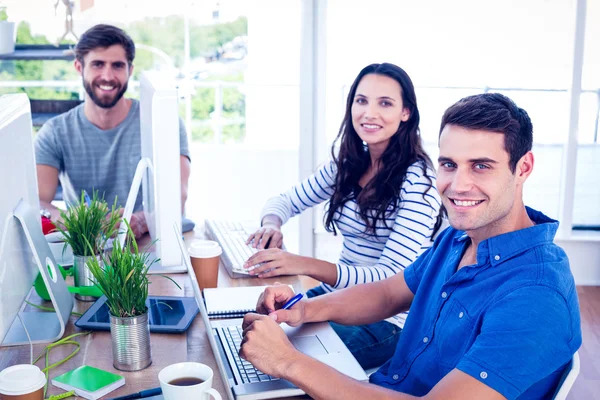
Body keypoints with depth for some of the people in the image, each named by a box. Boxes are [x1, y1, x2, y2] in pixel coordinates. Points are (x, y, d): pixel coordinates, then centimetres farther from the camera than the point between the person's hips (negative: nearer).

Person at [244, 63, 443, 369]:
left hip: (387, 318, -6)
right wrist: (271, 224, -11)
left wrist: (306, 265, -36)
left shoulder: (418, 180, -16)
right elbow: (284, 202, 15)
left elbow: (391, 277, -23)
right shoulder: (347, 165, 4)